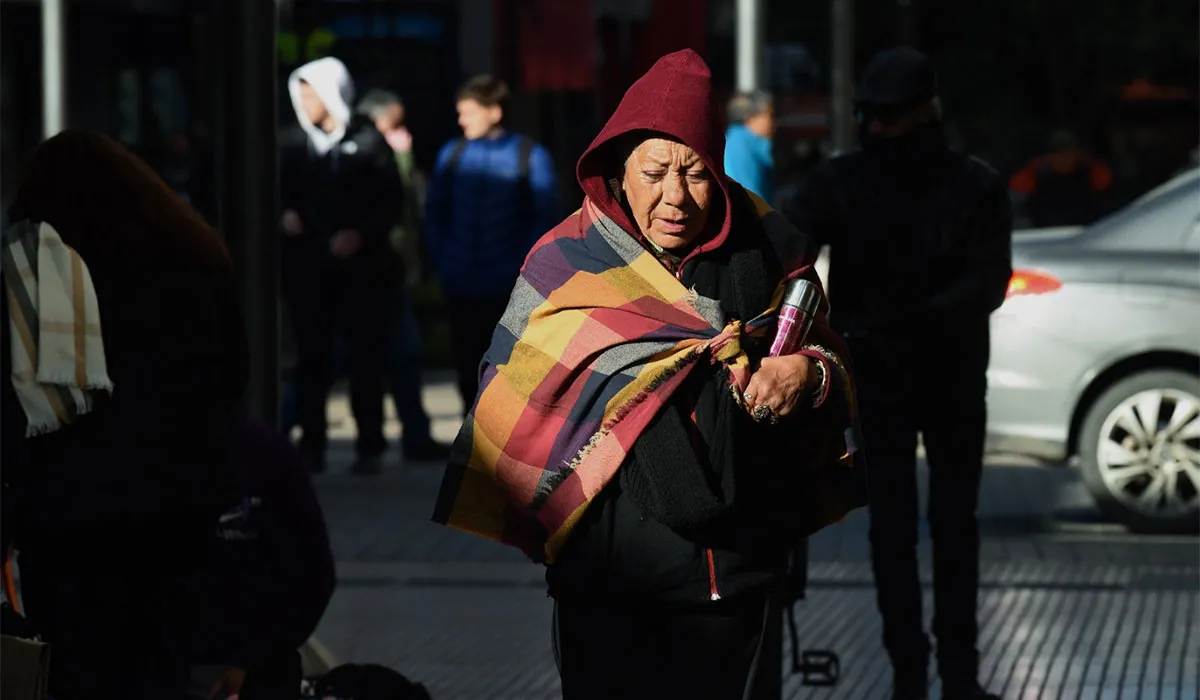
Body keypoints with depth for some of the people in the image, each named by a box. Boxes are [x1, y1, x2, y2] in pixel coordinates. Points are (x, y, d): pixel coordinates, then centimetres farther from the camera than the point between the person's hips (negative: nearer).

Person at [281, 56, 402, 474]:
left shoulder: (368, 143, 0)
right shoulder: (292, 143, 9)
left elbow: (391, 203, -1)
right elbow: (280, 194, 14)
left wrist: (361, 234, -14)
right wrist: (284, 216, -7)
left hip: (359, 265, -2)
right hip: (306, 265, 2)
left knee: (366, 356, 0)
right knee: (311, 357, 3)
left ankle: (369, 446, 6)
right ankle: (311, 445, 8)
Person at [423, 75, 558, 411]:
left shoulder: (530, 156, -2)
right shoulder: (452, 154, 7)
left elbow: (544, 218, -3)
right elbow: (434, 213, 11)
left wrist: (524, 265, -10)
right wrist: (442, 260, 0)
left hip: (509, 291, -3)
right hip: (461, 289, 3)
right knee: (469, 371, 7)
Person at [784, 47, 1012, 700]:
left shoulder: (975, 187, -8)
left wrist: (908, 322, -34)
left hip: (954, 376, 0)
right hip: (878, 376, 0)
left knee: (955, 523, 6)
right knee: (892, 523, 4)